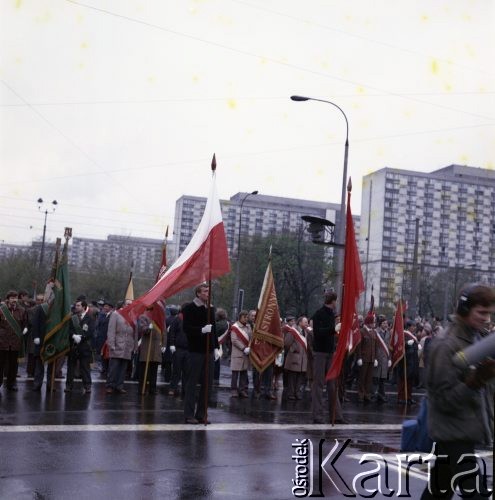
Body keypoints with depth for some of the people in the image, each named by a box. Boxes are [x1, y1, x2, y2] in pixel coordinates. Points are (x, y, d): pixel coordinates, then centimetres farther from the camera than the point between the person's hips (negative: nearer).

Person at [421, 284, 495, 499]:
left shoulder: (477, 338, 9)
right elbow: (445, 400, -21)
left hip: (465, 433, 8)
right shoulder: (446, 345, -17)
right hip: (455, 435, -8)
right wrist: (477, 379, -31)